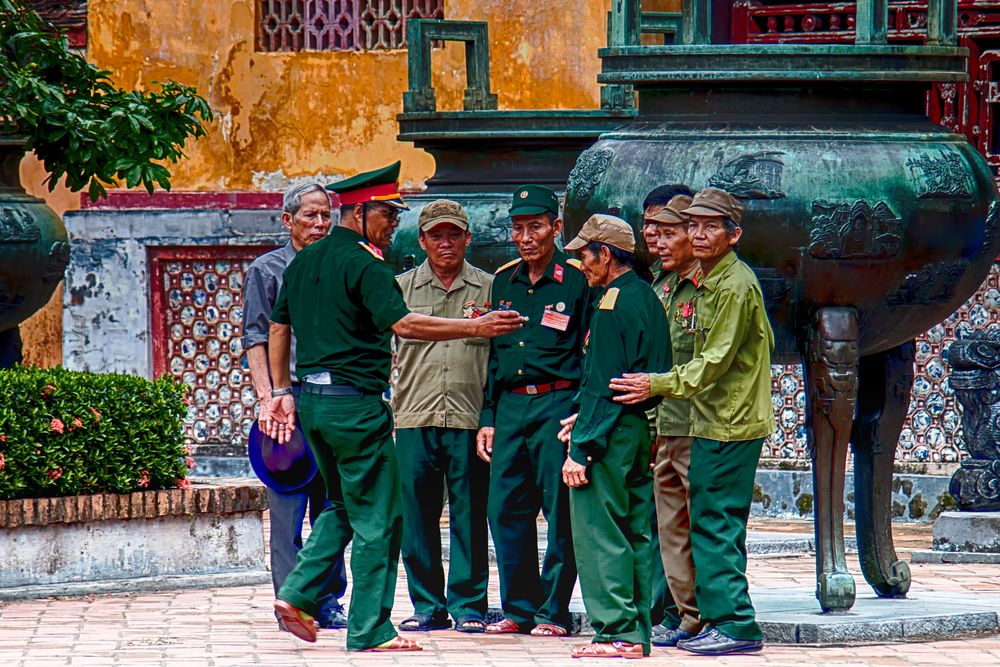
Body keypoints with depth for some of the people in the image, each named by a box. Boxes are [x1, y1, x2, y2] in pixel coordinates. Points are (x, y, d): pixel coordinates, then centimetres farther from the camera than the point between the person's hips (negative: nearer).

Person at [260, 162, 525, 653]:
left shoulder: (304, 261, 13)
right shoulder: (363, 264, -13)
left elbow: (279, 327, 19)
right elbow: (402, 323, -25)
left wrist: (282, 391, 25)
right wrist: (476, 328, -23)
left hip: (312, 398, 9)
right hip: (354, 404, -9)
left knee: (343, 507, 22)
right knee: (376, 519, -1)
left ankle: (298, 594, 11)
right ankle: (369, 631, 0)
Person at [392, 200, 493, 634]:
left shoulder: (489, 289, 9)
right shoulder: (401, 288, 12)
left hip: (471, 418, -1)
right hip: (415, 418, 1)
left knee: (469, 516, 0)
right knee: (416, 516, 2)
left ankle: (468, 604, 7)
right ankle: (426, 605, 11)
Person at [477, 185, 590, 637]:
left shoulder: (577, 280, -3)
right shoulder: (504, 282, 14)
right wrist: (488, 418, 13)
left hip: (557, 403, -6)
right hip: (509, 407, 6)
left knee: (560, 512, -3)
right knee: (505, 510, 4)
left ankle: (553, 611, 3)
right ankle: (518, 608, 13)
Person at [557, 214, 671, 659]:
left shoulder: (611, 305, -14)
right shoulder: (647, 299, 14)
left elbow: (602, 384, -18)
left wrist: (581, 449, -17)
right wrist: (584, 418, 19)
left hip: (611, 434, -10)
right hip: (640, 428, 10)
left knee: (598, 532, -7)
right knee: (635, 534, 11)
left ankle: (616, 632, -9)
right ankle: (637, 633, 12)